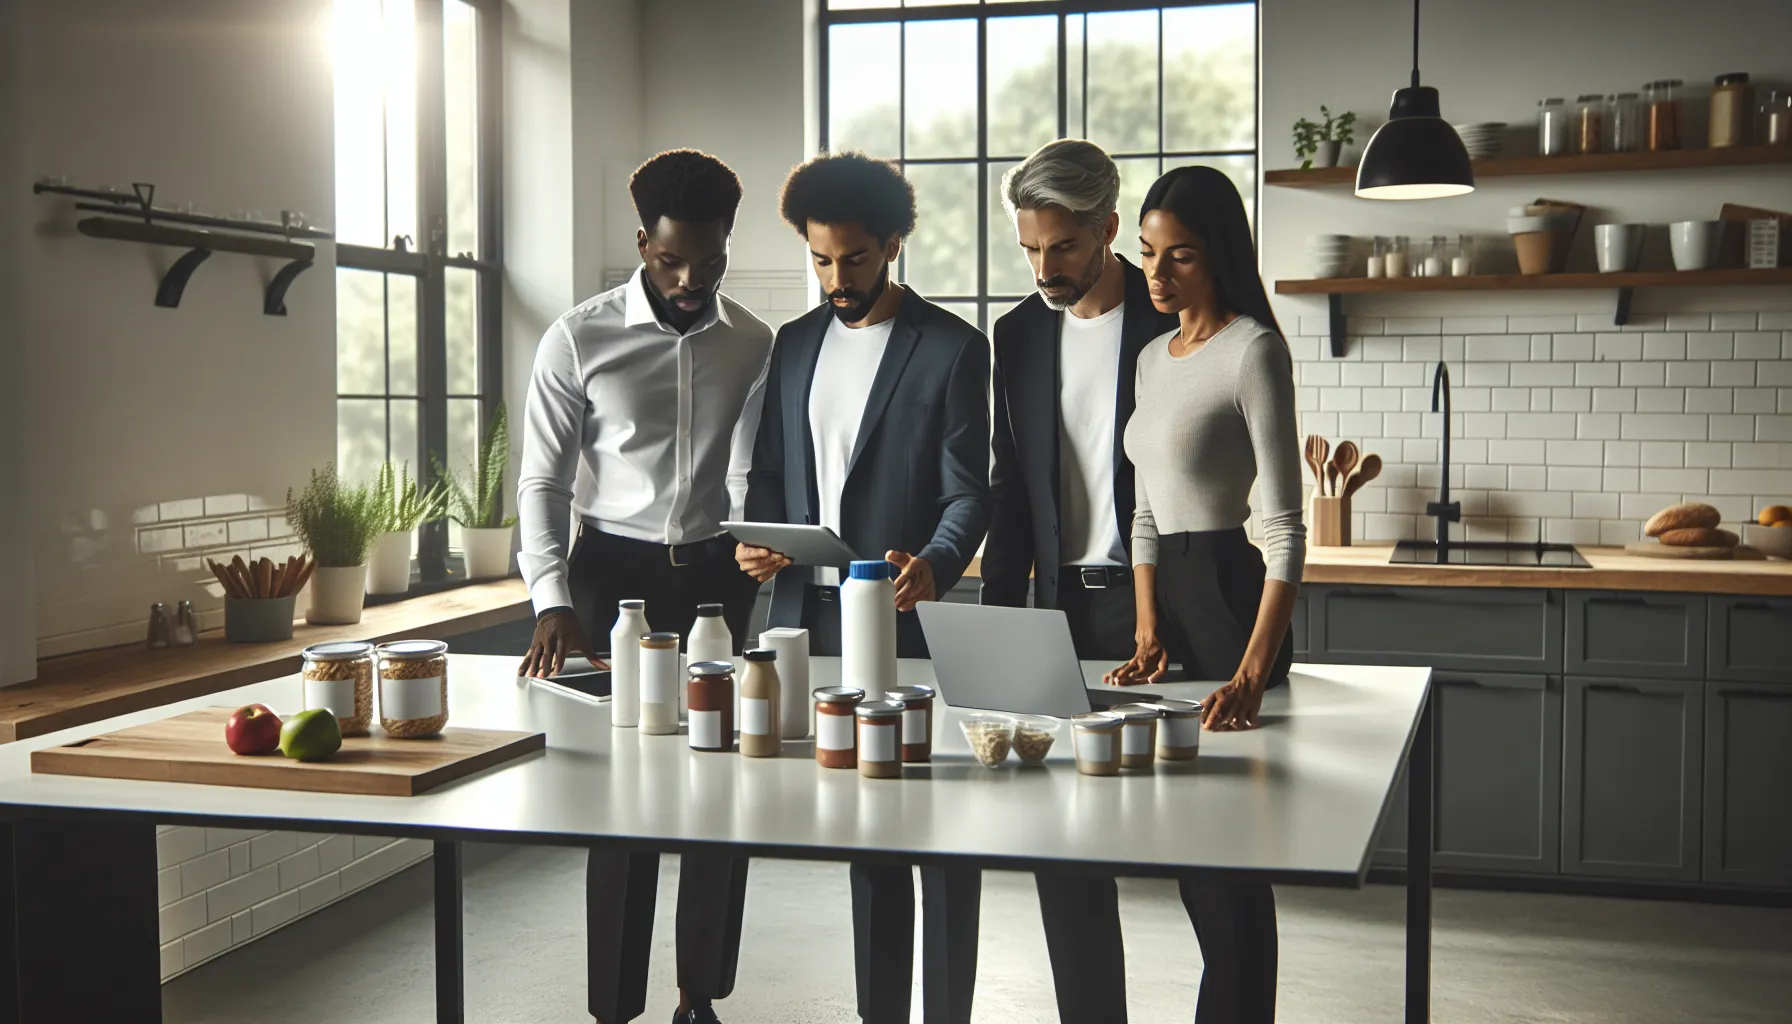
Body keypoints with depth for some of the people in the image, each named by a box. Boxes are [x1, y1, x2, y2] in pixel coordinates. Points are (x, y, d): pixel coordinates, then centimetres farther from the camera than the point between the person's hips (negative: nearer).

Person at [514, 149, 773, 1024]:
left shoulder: (754, 345, 4)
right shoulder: (580, 339, -3)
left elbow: (752, 475, 3)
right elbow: (542, 481, -2)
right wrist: (552, 602, -13)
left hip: (718, 574, 2)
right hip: (615, 571, -2)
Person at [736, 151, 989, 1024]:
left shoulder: (952, 348, -3)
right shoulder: (794, 344, 13)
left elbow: (968, 490, -7)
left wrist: (933, 566, -27)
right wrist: (758, 538, -4)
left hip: (905, 619, -5)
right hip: (810, 616, 5)